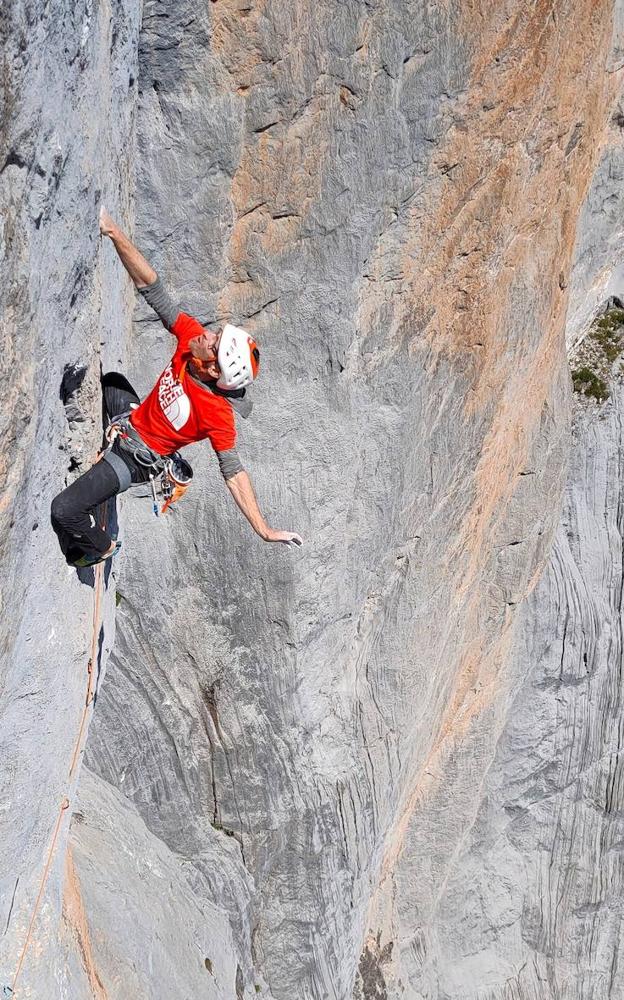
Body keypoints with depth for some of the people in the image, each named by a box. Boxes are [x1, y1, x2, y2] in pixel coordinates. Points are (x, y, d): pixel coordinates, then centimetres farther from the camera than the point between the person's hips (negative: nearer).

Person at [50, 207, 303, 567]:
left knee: (63, 511, -14)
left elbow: (233, 473, -32)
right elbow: (152, 287, -23)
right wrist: (115, 233, -32)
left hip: (135, 460, -7)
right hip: (134, 416, 8)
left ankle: (101, 548, 20)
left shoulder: (217, 413, -38)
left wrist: (265, 531, -35)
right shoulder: (192, 336, -24)